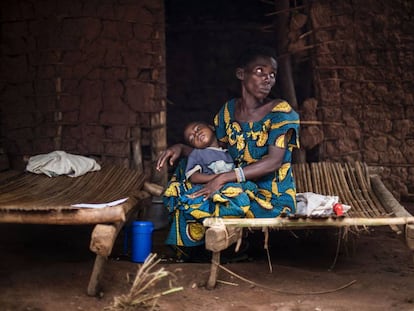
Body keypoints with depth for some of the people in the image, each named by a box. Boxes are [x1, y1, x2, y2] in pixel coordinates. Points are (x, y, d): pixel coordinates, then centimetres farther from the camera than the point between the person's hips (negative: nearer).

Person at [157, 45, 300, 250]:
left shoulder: (281, 112, -12)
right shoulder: (228, 111, 6)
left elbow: (274, 162, -23)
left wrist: (224, 178, -31)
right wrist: (181, 148, -7)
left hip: (273, 200, -6)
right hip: (239, 190, 6)